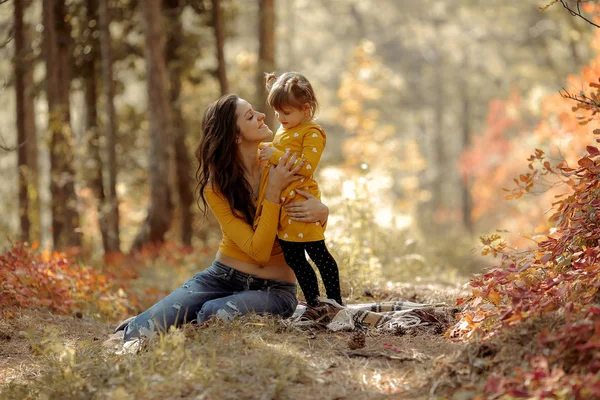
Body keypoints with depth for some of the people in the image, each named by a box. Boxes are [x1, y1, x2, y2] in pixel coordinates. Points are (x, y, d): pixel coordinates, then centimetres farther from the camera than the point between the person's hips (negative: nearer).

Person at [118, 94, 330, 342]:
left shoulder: (279, 161, -6)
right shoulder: (216, 185, -9)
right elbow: (259, 251, -19)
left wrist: (321, 211, -19)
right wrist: (273, 191, -27)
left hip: (274, 289, 0)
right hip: (223, 276, 0)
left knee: (214, 315, -33)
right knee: (143, 332, -22)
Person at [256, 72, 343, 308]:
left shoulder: (312, 133, -9)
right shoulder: (282, 131, 18)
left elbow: (307, 166, -22)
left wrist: (276, 156, -22)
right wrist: (265, 149, 15)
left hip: (301, 203, -9)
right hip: (281, 207, 9)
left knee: (317, 253, -5)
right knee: (293, 259, 11)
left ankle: (335, 304, 2)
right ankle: (314, 304, 19)